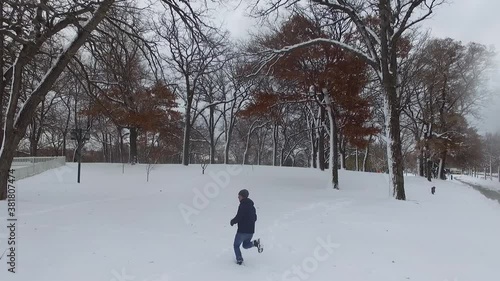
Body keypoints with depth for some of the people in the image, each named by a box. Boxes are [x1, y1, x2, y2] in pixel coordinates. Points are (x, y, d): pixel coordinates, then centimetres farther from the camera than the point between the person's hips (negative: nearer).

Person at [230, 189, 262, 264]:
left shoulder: (242, 205, -15)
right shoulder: (252, 206, 11)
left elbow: (238, 217, -20)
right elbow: (255, 218, 18)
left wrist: (232, 221, -1)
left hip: (242, 231, -7)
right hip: (251, 231, 7)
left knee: (236, 245, 14)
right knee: (245, 245, 23)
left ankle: (239, 259, 7)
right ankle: (255, 243, -1)